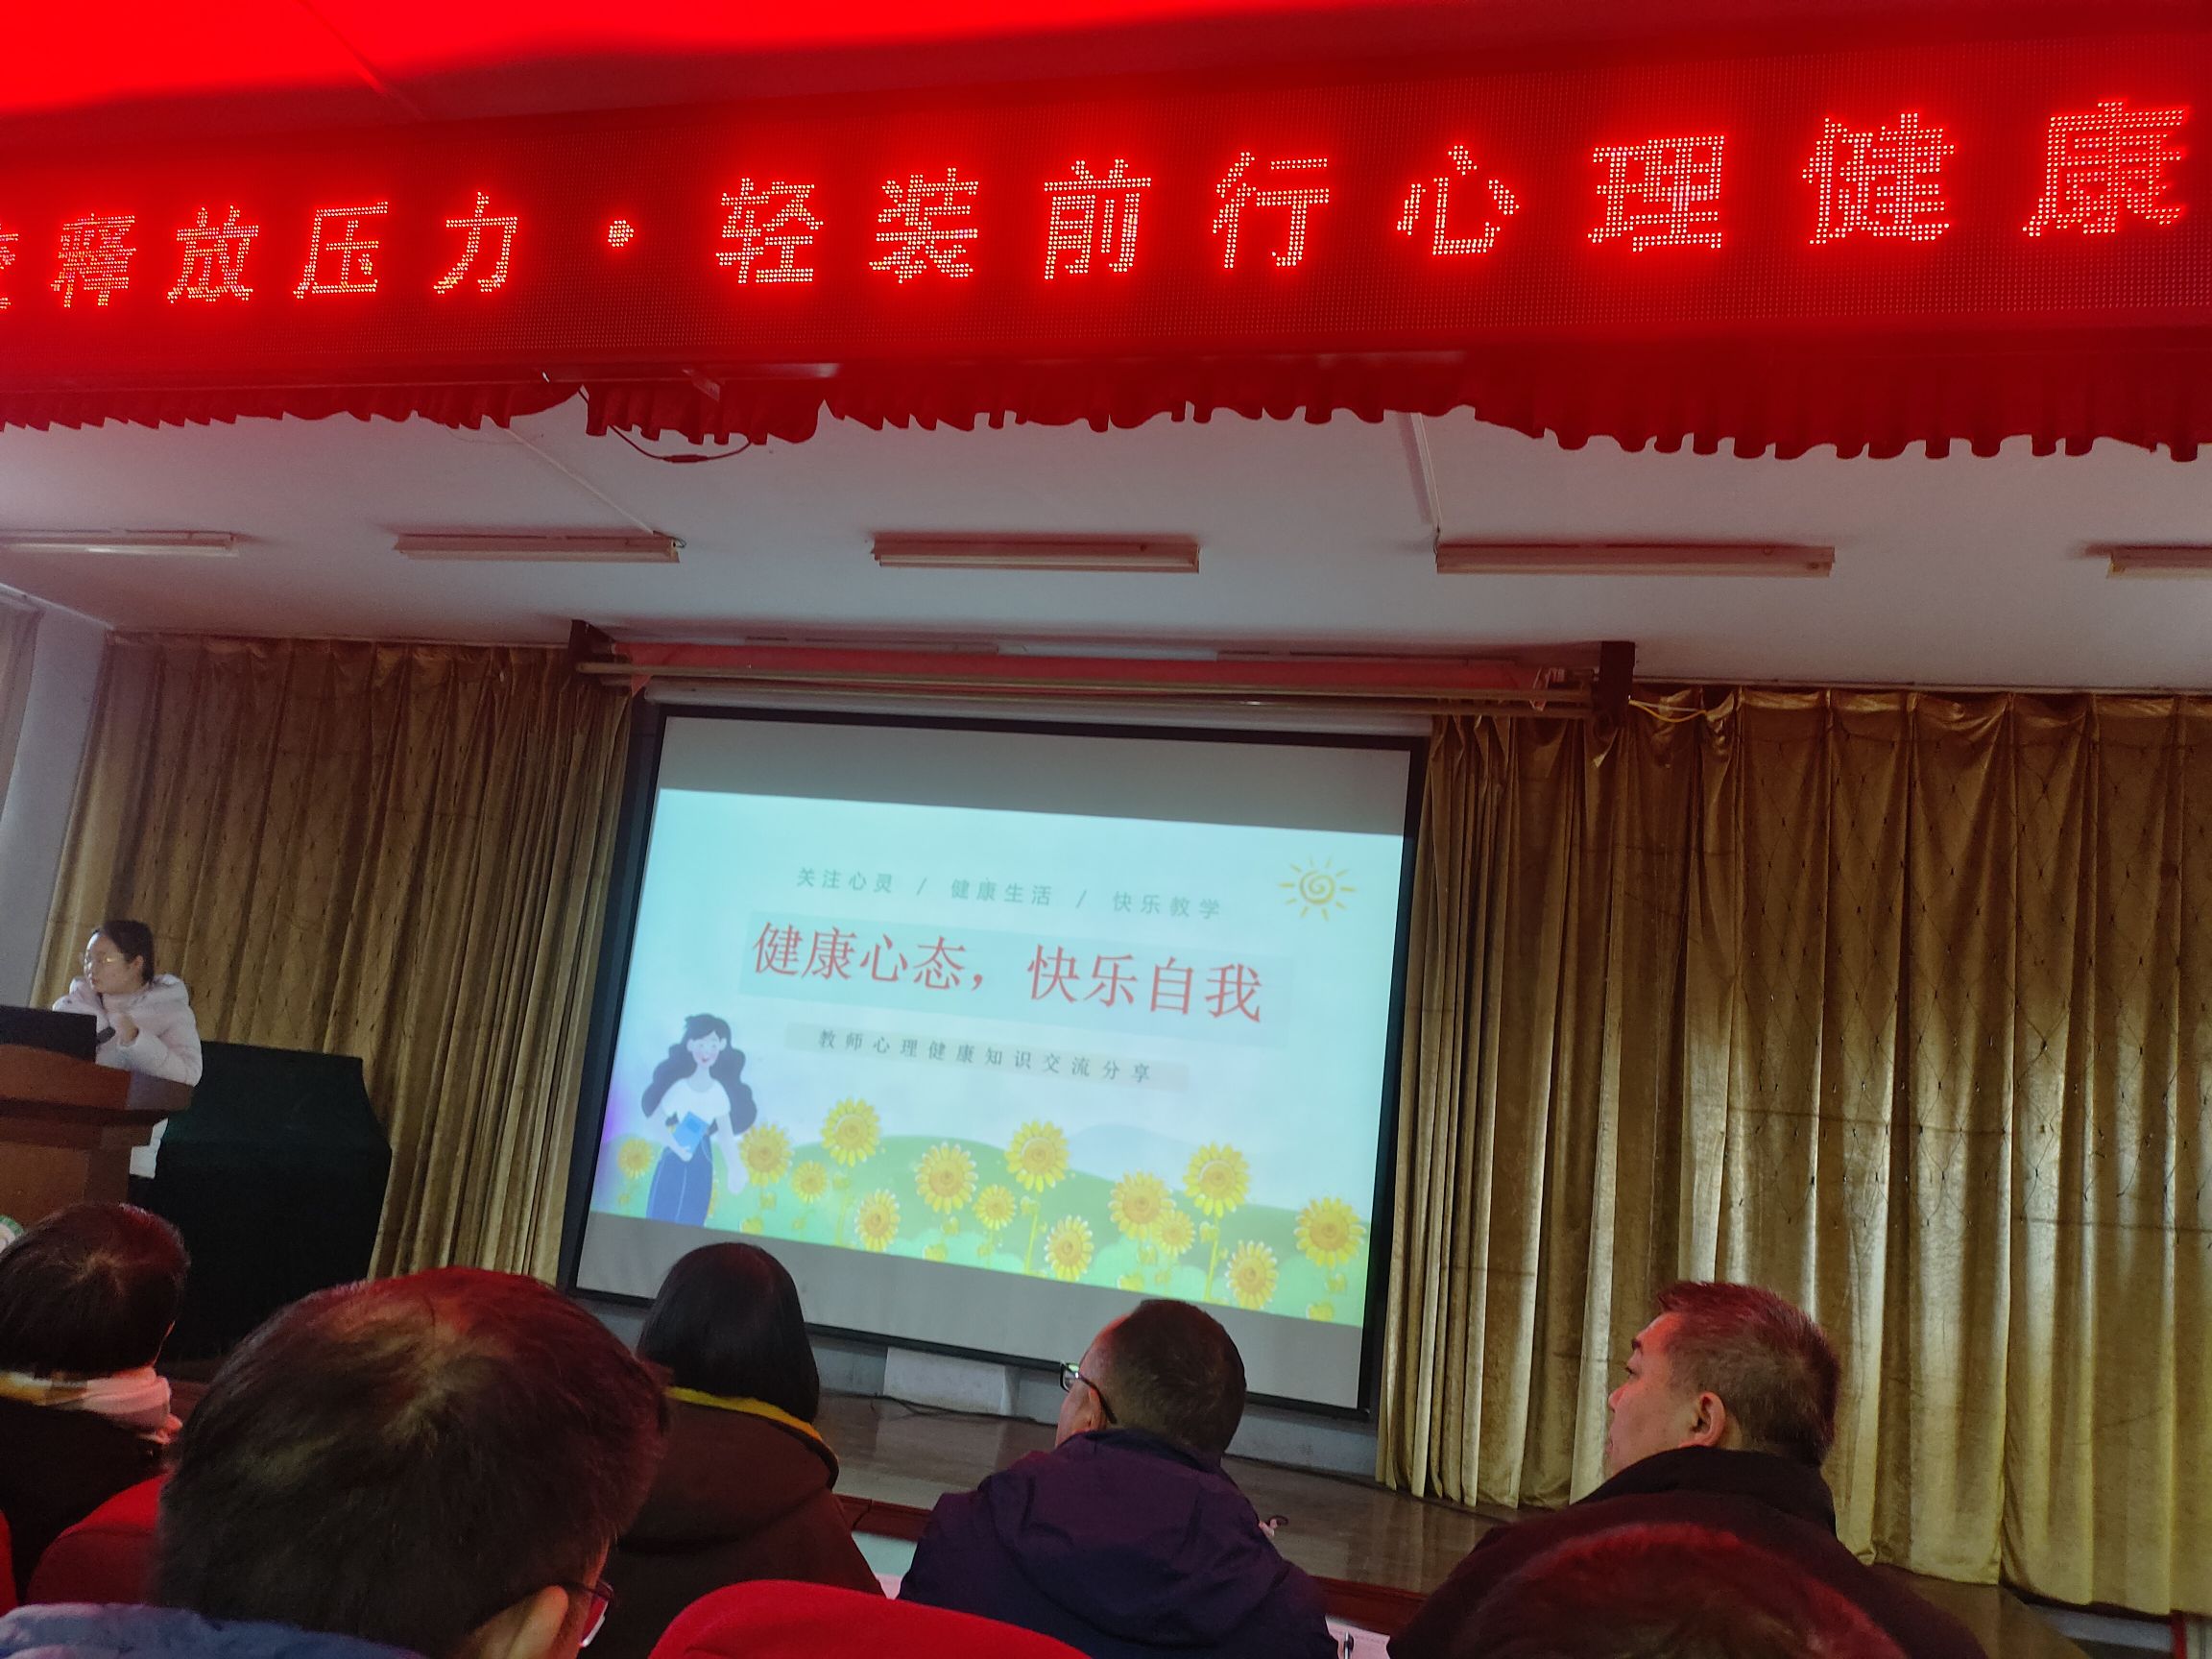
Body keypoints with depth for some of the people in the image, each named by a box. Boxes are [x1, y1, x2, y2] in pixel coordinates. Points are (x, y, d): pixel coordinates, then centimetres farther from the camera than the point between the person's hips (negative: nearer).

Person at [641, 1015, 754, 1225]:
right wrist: (676, 1148, -20)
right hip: (674, 1159, -2)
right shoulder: (680, 1088, -14)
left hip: (700, 1161, 2)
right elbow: (656, 1120, -10)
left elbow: (726, 1132, 2)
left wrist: (733, 1168, 3)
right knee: (664, 1212, 0)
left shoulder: (719, 1092, -6)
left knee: (691, 1217, 7)